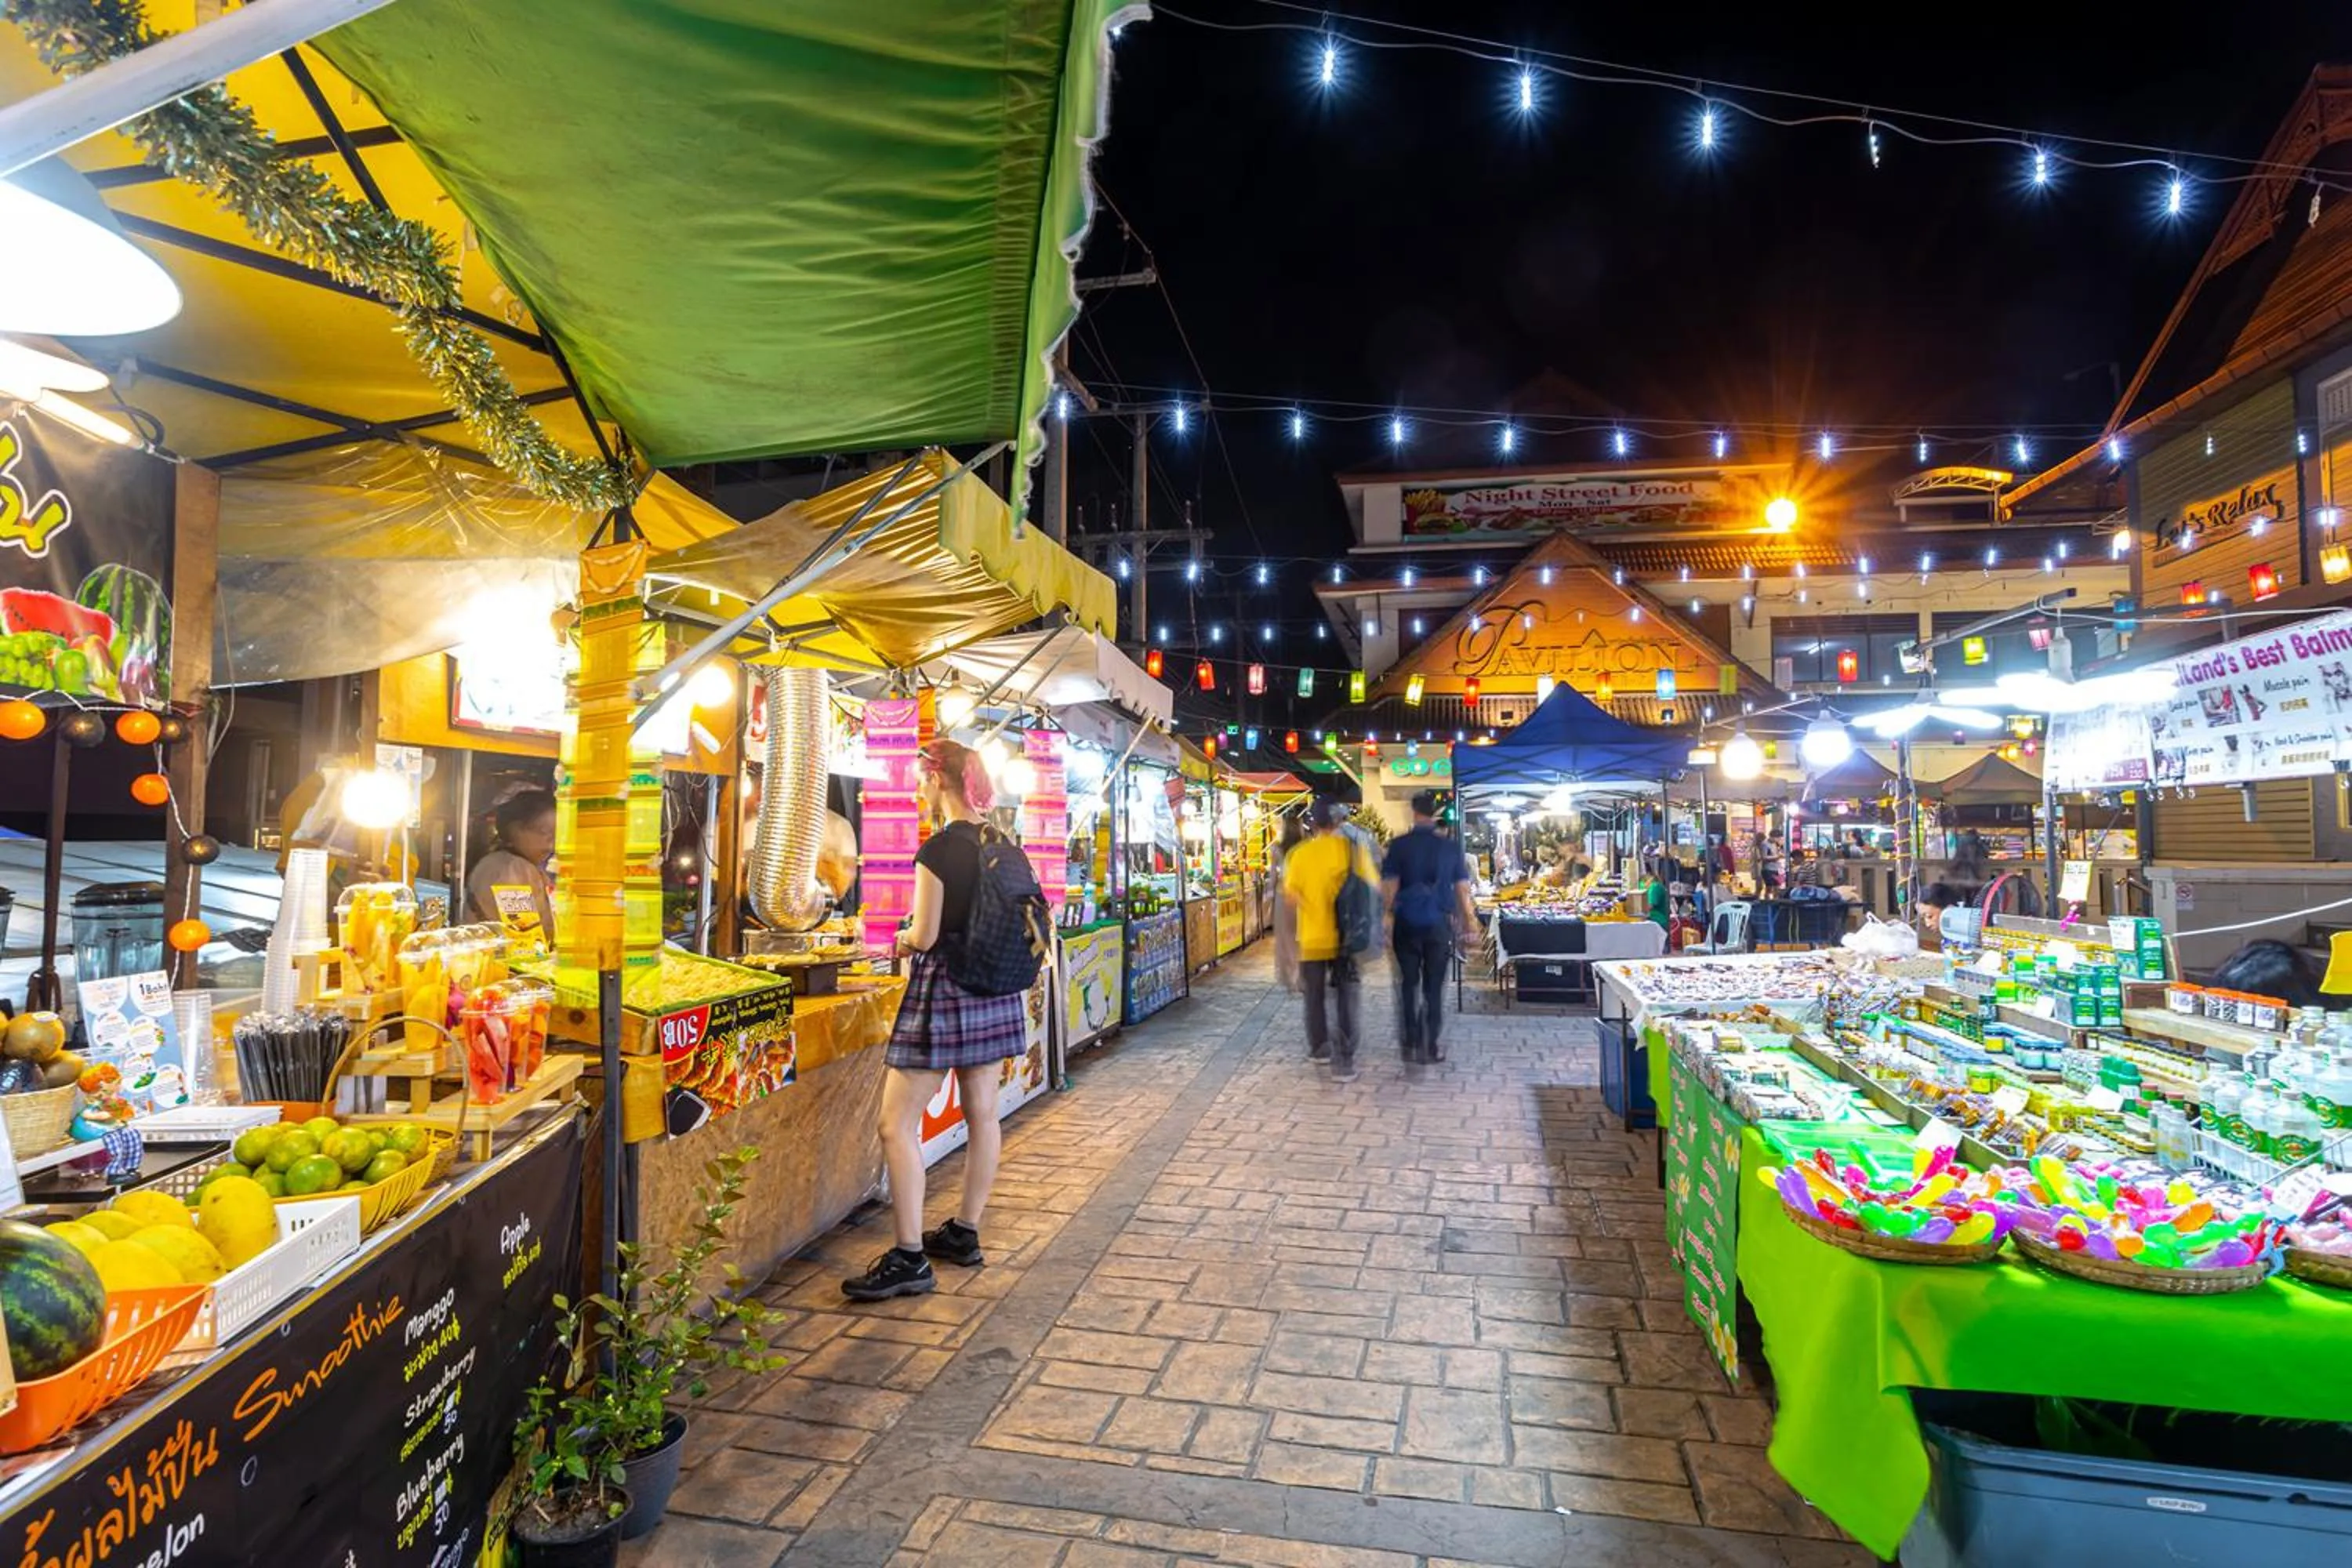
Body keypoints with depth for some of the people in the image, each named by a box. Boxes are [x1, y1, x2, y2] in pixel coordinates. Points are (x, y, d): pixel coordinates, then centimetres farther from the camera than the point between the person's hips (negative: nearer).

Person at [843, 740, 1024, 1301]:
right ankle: (965, 1234, 28)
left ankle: (910, 1259, 2)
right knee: (982, 1113, 14)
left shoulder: (937, 851, -17)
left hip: (942, 992, -8)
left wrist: (904, 937, 5)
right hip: (994, 993, 8)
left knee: (898, 1125, -1)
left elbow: (924, 937, -16)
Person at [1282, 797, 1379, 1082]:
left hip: (1312, 938, 1)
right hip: (1346, 937, -1)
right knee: (1346, 998, 4)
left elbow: (1290, 898, -3)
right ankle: (1344, 1059, -2)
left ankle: (1319, 1048, 29)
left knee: (1315, 995, 16)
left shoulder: (1300, 853, -5)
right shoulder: (1354, 849, -6)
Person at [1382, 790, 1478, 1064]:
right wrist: (1468, 922, 12)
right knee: (1435, 988, 8)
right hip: (1439, 924, 1)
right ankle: (1433, 1047, 9)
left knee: (1408, 986, 10)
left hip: (1407, 924, -1)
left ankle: (1410, 1046, 11)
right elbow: (1462, 889, 3)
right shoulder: (1451, 847, 0)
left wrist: (1387, 919, 0)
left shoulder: (1399, 845, -5)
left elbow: (1390, 887, -6)